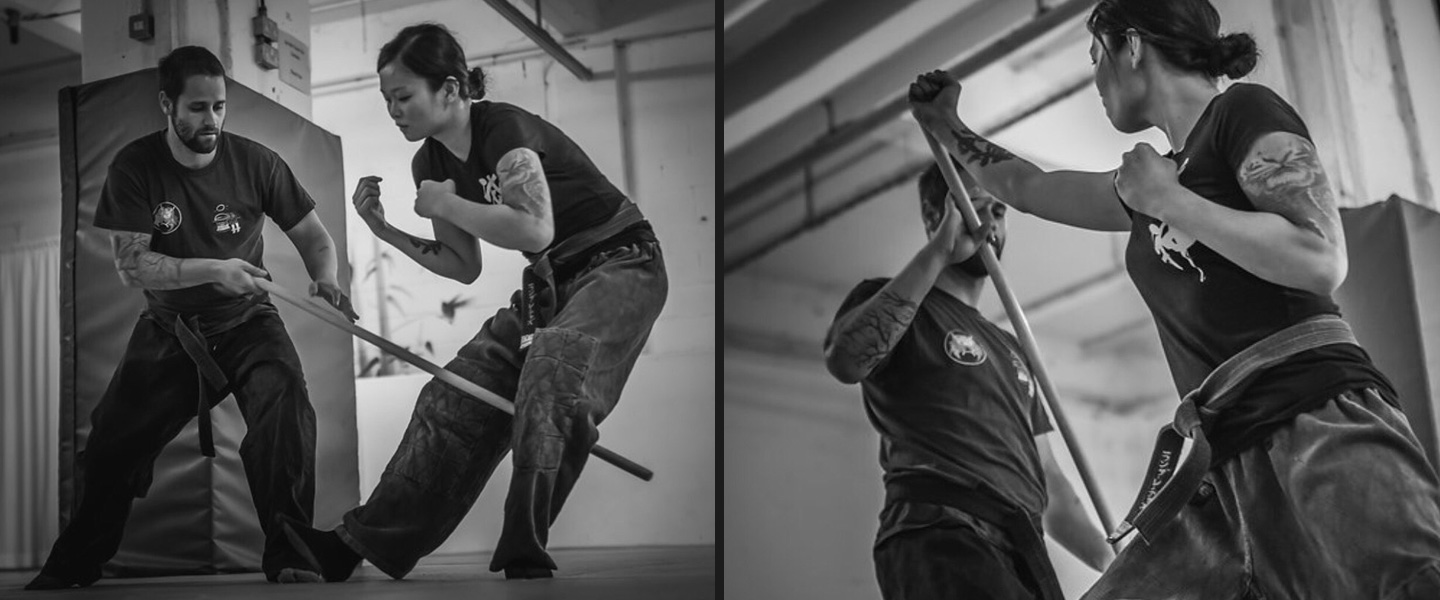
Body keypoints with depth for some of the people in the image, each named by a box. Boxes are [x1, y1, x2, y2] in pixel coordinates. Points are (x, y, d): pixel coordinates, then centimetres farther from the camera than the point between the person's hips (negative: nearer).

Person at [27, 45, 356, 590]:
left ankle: (290, 559, -17)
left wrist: (325, 280, -23)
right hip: (168, 328, 1)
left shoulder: (255, 162, -9)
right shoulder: (135, 167, -9)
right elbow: (130, 266, -15)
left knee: (285, 413, -27)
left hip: (246, 321, -1)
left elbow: (313, 237, -1)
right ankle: (70, 568, 25)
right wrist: (211, 270, -29)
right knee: (112, 443, -1)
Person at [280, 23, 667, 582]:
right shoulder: (430, 163, 5)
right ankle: (356, 543, 2)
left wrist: (446, 204, -20)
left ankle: (524, 558, -25)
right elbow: (465, 267, 11)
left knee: (552, 374, -32)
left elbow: (535, 229, -33)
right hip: (549, 281, 8)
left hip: (620, 264, -8)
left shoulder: (504, 127, -20)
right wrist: (385, 229, 1)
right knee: (458, 394, -2)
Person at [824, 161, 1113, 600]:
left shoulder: (1010, 348, 30)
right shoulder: (887, 301, 11)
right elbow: (845, 361, -15)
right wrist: (937, 252, -11)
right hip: (938, 537, -6)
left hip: (1025, 549, 7)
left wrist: (1112, 561, 14)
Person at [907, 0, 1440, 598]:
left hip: (1317, 422, -7)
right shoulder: (1157, 173, 23)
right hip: (1229, 458, 8)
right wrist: (943, 125, 48)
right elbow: (1028, 188, 40)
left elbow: (1322, 263, -12)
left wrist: (1167, 200, -8)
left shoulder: (1245, 111, 1)